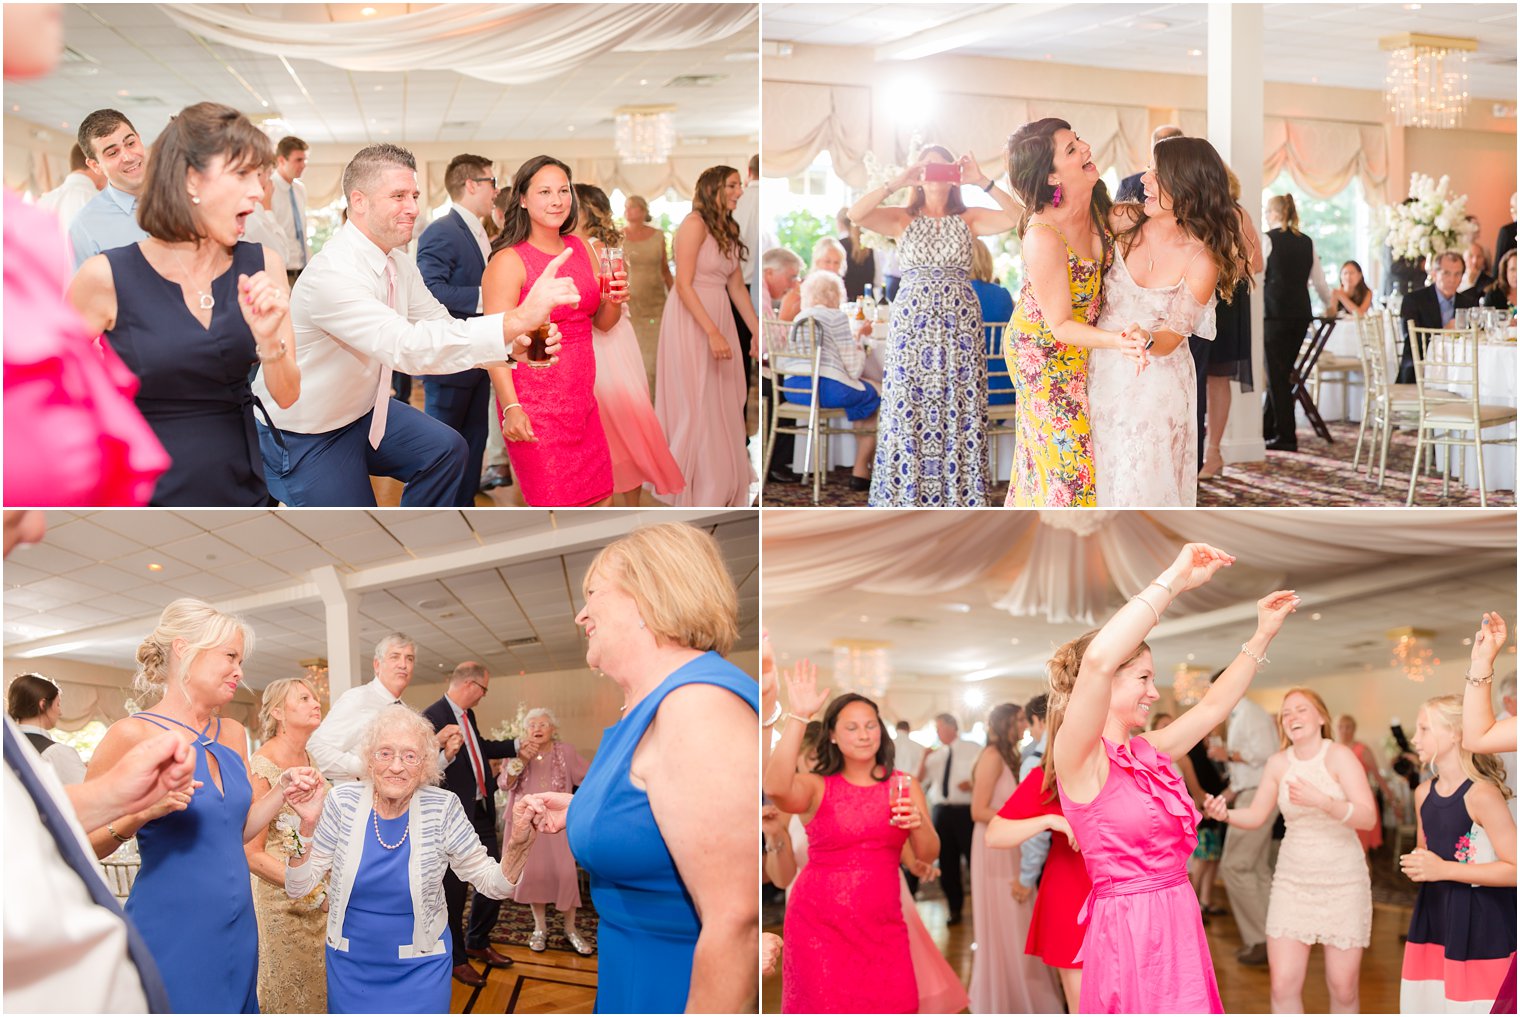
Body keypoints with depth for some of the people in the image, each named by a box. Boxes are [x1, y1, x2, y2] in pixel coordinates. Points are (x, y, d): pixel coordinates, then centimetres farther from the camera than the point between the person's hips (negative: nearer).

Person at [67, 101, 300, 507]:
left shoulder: (261, 267, -4)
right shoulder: (108, 276, -14)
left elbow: (287, 396, -3)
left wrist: (268, 338, -21)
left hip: (241, 486, 4)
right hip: (146, 493, -4)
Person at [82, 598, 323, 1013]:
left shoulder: (233, 734, 8)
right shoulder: (133, 735, -12)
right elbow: (82, 848, -8)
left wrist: (282, 792, 2)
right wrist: (141, 812, -24)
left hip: (238, 931, 6)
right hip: (171, 937, -6)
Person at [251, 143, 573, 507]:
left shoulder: (397, 261, -3)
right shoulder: (333, 274, -33)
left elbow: (441, 326, -1)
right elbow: (409, 347, -43)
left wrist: (516, 345, -23)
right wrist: (519, 319, -48)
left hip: (362, 409, 8)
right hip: (303, 440, -8)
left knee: (447, 450, 0)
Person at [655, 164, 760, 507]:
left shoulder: (728, 230, 11)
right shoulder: (695, 223, -14)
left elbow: (737, 288, 13)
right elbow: (683, 285, -19)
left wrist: (758, 333, 10)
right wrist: (712, 333, -24)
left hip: (719, 319, 8)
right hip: (691, 322, -8)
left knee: (723, 404, 11)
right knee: (697, 405, -1)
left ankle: (721, 488, 22)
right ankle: (696, 492, 9)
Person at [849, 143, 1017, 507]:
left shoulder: (969, 219, 9)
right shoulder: (903, 219, 7)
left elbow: (1016, 217, -7)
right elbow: (856, 214, -10)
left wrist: (982, 182, -12)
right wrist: (898, 182, -16)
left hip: (959, 323, 1)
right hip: (912, 320, 0)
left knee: (958, 407, -1)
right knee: (909, 407, -2)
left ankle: (960, 489, 5)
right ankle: (906, 493, 4)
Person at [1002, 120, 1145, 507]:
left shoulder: (1095, 203, -15)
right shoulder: (1043, 237, -37)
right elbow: (1061, 326, -29)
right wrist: (1116, 341, -43)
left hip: (1083, 336, 7)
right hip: (1044, 350, -7)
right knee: (1065, 449, 8)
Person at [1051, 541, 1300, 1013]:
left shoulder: (1147, 752, 12)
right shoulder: (1078, 757, -12)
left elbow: (1214, 706, 25)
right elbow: (1097, 660, -29)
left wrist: (1263, 635, 22)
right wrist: (1175, 580, -25)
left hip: (1180, 924, 8)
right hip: (1129, 932, -8)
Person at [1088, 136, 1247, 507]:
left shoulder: (1201, 260, -18)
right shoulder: (1128, 222, -8)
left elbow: (1171, 337, -19)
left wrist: (1145, 341, -39)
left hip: (1152, 381, -4)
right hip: (1103, 369, 4)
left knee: (1141, 475, 7)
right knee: (1101, 470, 16)